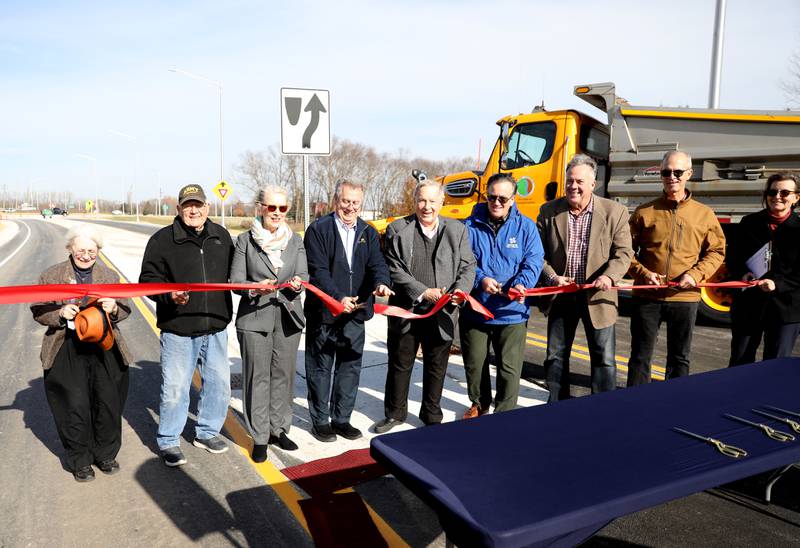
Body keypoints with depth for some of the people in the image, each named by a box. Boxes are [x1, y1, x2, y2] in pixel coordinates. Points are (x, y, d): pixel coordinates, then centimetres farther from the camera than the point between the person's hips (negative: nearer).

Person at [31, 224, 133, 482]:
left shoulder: (110, 276, 8)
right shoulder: (51, 276, 2)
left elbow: (125, 309, 8)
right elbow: (38, 311, 4)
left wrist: (114, 309, -15)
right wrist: (60, 314, -17)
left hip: (104, 348, 2)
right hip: (67, 350, -2)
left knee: (109, 403, 5)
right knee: (75, 407, -1)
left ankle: (105, 454, 27)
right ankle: (80, 461, 20)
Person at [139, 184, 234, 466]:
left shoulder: (221, 236, 10)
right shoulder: (162, 239, -3)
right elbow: (148, 280, -4)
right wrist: (168, 295, -22)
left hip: (215, 328, 5)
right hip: (177, 329, -4)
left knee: (219, 383, 13)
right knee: (174, 388, 2)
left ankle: (206, 433, 33)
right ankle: (168, 442, 21)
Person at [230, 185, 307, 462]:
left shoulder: (295, 240, 8)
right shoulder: (245, 240, 0)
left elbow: (303, 275, 3)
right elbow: (236, 280, -3)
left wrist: (297, 283, -20)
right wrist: (255, 289, -23)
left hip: (288, 317, 3)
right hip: (254, 318, -3)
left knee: (283, 375, 9)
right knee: (257, 377, 1)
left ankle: (278, 429, 25)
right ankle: (259, 437, 13)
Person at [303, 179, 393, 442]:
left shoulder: (368, 233, 8)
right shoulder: (318, 230, -6)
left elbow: (377, 263, -1)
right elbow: (318, 270, -14)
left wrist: (382, 283, -24)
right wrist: (338, 298, -26)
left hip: (355, 312, 4)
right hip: (323, 312, -4)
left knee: (350, 367, 12)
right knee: (320, 368, 8)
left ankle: (341, 418, 27)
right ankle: (320, 420, 23)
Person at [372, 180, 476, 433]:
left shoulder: (458, 230, 4)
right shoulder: (398, 229, -3)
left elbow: (468, 266, 3)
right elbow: (394, 269, -8)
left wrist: (460, 290, -16)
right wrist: (423, 292, -17)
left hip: (442, 314, 1)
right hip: (406, 310, -1)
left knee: (436, 367, 14)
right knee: (400, 364, 13)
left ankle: (432, 415, 32)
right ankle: (395, 413, 31)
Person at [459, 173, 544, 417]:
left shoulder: (526, 226, 0)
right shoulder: (471, 226, -1)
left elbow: (534, 261, -5)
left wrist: (521, 284, -24)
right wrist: (480, 280, -21)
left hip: (511, 312, -1)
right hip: (474, 309, 1)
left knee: (509, 367, 3)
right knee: (474, 363, 15)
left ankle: (505, 413, 22)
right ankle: (479, 403, 40)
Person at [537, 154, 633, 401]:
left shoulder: (615, 212, -4)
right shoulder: (548, 212, 1)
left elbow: (623, 252, -6)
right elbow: (539, 253, 2)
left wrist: (609, 276, -24)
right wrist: (552, 278, -14)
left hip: (597, 297, -2)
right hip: (560, 295, 2)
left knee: (604, 359, 5)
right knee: (556, 357, 12)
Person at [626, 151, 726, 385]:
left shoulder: (705, 214, 4)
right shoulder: (644, 212, 1)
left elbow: (716, 251, 8)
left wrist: (697, 274, -9)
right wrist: (642, 273, -13)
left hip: (684, 298, 1)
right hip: (646, 295, -1)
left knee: (680, 358, 13)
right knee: (640, 357, 7)